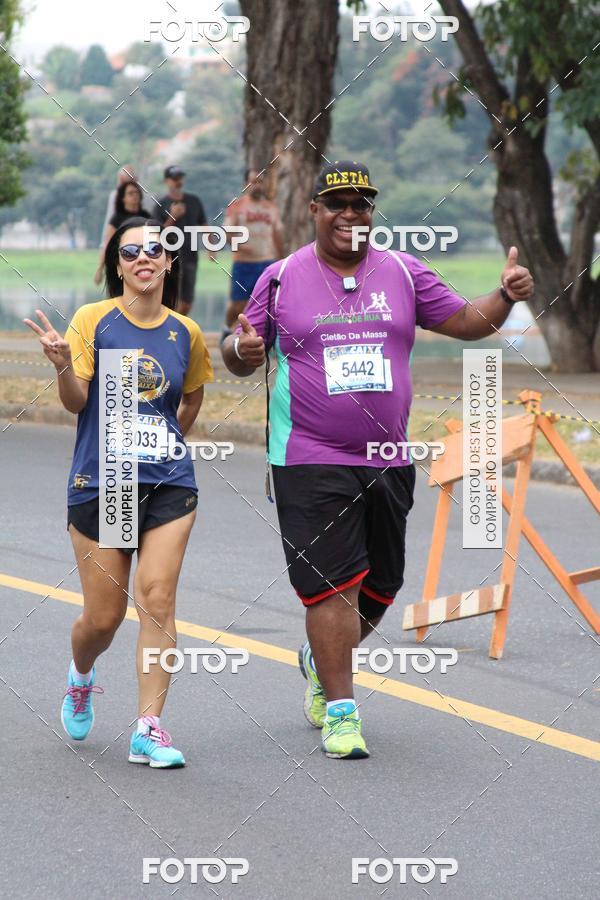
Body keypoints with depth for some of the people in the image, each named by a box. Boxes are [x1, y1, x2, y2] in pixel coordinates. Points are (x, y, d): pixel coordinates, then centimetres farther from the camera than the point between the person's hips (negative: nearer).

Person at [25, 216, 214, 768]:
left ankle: (149, 728, -7)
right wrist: (63, 366, -28)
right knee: (103, 617, 3)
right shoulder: (94, 320, -4)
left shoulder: (186, 333, 5)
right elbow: (76, 402, -10)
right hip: (100, 481, -2)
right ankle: (81, 677, 38)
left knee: (157, 599, -11)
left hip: (168, 484, 2)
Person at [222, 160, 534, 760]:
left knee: (380, 586, 12)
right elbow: (240, 358, 5)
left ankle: (320, 663, 39)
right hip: (311, 464, -4)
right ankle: (339, 710, -4)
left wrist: (506, 296, -7)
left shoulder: (403, 273, 8)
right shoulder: (281, 279, 1)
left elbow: (465, 322, 11)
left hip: (388, 462, 4)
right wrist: (241, 350, -18)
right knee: (332, 585, -11)